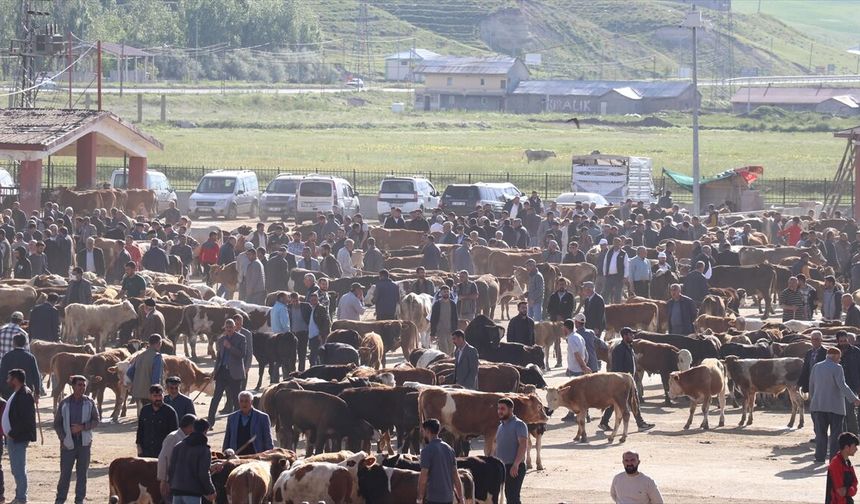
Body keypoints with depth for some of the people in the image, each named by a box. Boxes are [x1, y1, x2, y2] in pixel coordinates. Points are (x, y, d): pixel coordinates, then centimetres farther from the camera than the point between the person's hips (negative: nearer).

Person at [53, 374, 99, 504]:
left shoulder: (90, 403, 2)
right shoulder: (64, 404, 0)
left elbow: (96, 420, 2)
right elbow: (57, 423, 4)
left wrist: (83, 427, -13)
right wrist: (63, 439, -7)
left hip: (84, 442, 1)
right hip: (68, 443, -1)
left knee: (82, 473, 6)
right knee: (65, 473, -2)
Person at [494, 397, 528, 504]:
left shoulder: (518, 425, -8)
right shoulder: (501, 426, 17)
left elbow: (523, 445, -18)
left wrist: (515, 464, -27)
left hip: (514, 468, -8)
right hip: (502, 467, 8)